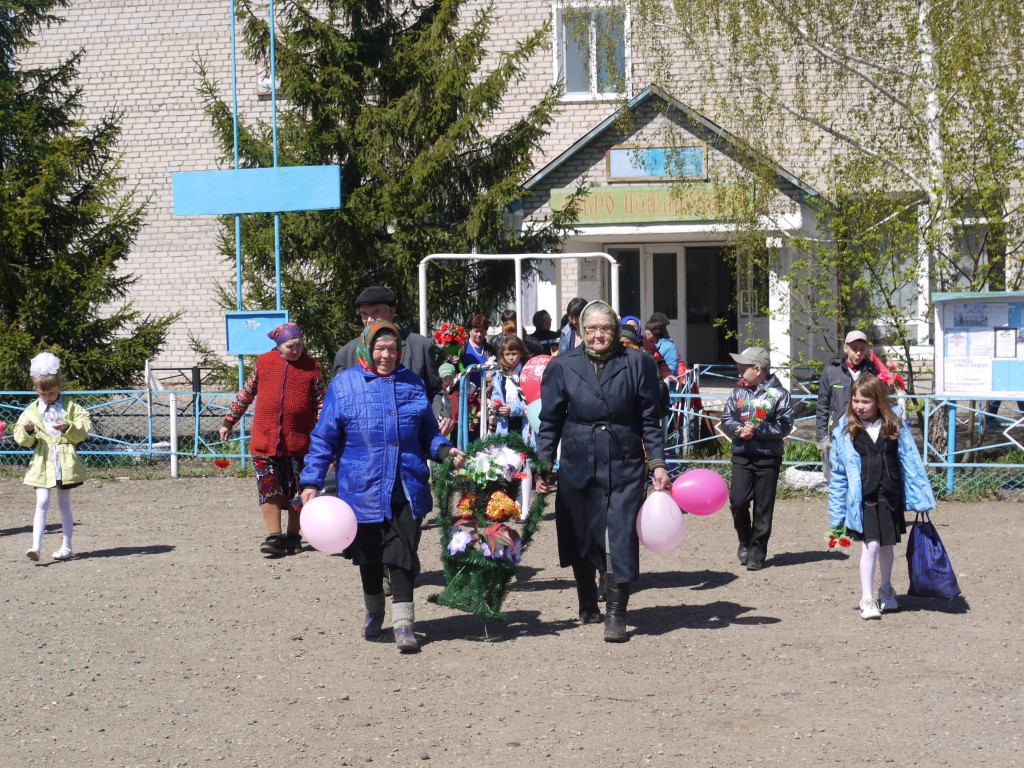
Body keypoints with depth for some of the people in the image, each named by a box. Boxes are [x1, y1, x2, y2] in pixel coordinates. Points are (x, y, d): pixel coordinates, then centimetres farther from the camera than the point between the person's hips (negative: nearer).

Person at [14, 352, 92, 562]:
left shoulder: (70, 407, 2)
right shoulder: (32, 411, 6)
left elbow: (85, 427, -4)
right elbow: (21, 438, 4)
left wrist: (69, 427, -20)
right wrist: (27, 430, -18)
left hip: (65, 463, -1)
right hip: (42, 463, 1)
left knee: (64, 504, 9)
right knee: (42, 503, -10)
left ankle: (66, 547, 17)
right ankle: (36, 546, -16)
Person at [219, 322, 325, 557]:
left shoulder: (311, 367, 3)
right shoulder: (263, 363, 7)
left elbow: (321, 404, 4)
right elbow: (246, 394, 17)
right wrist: (229, 421, 18)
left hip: (298, 441, -1)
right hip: (264, 439, 1)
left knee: (297, 491, 5)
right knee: (269, 490, -5)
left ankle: (293, 536, 17)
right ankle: (274, 536, -3)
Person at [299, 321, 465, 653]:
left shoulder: (412, 384, 8)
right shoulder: (344, 384, 0)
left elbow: (427, 433, 17)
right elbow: (324, 439, 2)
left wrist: (446, 451, -4)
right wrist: (312, 482, -3)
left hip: (406, 488, 1)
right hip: (363, 488, -1)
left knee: (403, 554, -6)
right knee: (370, 556, 12)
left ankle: (403, 623, -4)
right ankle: (374, 612, 34)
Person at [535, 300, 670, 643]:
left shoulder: (638, 363, 2)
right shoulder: (562, 366, 4)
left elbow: (649, 419, 4)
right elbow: (550, 421, 7)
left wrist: (657, 463, -2)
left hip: (625, 465, -1)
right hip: (578, 465, 2)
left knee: (621, 536, -8)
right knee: (580, 536, 9)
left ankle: (616, 615, -3)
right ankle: (587, 605, 30)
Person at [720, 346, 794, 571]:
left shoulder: (778, 393, -4)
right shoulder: (739, 391, 9)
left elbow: (784, 426, -8)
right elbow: (726, 418, 9)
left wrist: (757, 430, -16)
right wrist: (739, 430, -11)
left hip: (768, 458, -3)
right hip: (741, 455, 3)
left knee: (763, 507, 2)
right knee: (738, 501, -7)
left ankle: (757, 552, 10)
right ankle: (745, 542, 16)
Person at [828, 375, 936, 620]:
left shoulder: (895, 425, 1)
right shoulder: (845, 429, -3)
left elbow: (909, 461, 5)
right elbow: (838, 470, 2)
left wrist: (919, 497, 3)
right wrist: (837, 509, 1)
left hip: (890, 496, 2)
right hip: (863, 497, -2)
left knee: (887, 544, 15)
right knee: (871, 544, -8)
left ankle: (886, 590, 36)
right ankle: (867, 599, 0)